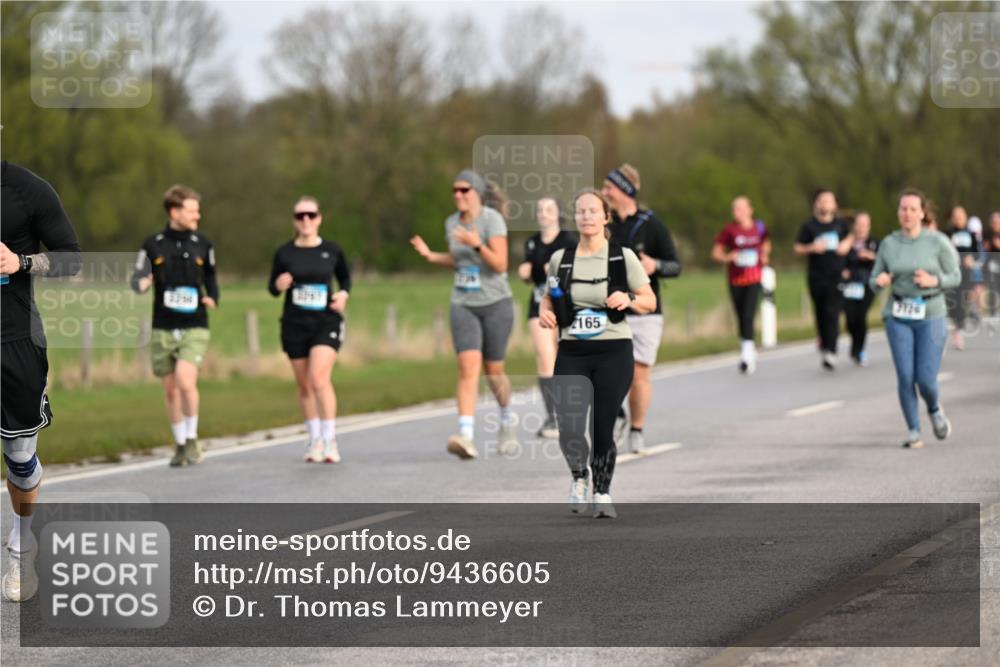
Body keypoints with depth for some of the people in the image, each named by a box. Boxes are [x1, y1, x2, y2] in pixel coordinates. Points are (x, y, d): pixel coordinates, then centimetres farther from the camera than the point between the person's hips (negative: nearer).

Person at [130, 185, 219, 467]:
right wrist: (141, 284, -20)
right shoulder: (153, 246, -1)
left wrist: (212, 299, -4)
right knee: (170, 390, 7)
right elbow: (138, 279, 4)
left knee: (185, 381, -19)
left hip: (194, 329, -1)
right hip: (163, 330, 1)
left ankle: (192, 438, 0)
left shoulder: (202, 245, 3)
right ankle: (180, 444, 24)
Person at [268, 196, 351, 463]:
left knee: (319, 379, -17)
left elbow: (345, 277, 16)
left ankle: (330, 440, -10)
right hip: (294, 324, 2)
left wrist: (343, 294, -5)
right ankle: (315, 440, 24)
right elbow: (272, 287, 9)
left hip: (326, 322, -2)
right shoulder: (284, 253, -1)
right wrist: (279, 285, -14)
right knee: (304, 386, 9)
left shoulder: (332, 251, -1)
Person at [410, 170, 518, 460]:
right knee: (468, 367, -14)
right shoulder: (452, 223, 6)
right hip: (463, 305, 3)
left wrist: (477, 244, -33)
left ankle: (507, 420, 37)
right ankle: (466, 436, -26)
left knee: (493, 370, 7)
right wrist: (430, 255, 5)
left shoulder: (492, 220, -12)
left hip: (496, 303, -3)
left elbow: (500, 265, -18)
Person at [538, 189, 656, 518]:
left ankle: (602, 492, 21)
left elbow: (650, 301, 4)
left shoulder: (623, 257, -1)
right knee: (569, 430, -10)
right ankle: (578, 476, 23)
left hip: (613, 353, -1)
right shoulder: (560, 259, 5)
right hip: (571, 354, 2)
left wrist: (629, 300, -17)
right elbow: (549, 296, 22)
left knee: (602, 428, -3)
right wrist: (545, 311, 0)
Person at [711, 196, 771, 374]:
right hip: (735, 279, 2)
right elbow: (716, 252, 4)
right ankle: (750, 352, 26)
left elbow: (766, 244, 23)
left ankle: (747, 353, -21)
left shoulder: (759, 228, 3)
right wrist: (728, 257, -15)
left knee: (748, 315, -16)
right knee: (741, 318, 9)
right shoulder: (729, 229, 0)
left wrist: (765, 256, 6)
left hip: (754, 278, -2)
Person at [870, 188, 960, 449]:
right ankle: (913, 432, 6)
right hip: (898, 316, 2)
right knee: (905, 377, -8)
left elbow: (955, 277, 0)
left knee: (926, 379, -7)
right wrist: (879, 281, -16)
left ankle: (934, 409, 28)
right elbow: (875, 280, 8)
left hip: (930, 315, -2)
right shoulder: (888, 244, 3)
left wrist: (933, 281, -20)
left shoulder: (938, 241, -5)